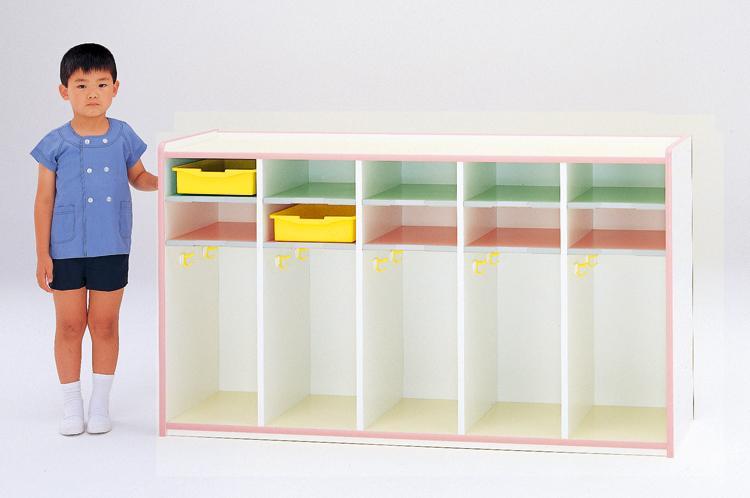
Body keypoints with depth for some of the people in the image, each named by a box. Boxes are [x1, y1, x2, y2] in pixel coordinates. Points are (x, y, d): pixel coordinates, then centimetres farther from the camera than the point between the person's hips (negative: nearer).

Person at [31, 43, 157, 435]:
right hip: (66, 250, -1)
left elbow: (137, 177, 15)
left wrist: (161, 182, -7)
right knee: (69, 326, 6)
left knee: (105, 325, 8)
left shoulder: (123, 137, -1)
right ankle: (71, 404, 18)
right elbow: (44, 200, -2)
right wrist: (42, 254, -4)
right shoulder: (55, 145, -6)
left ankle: (100, 403, 20)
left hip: (111, 249, 1)